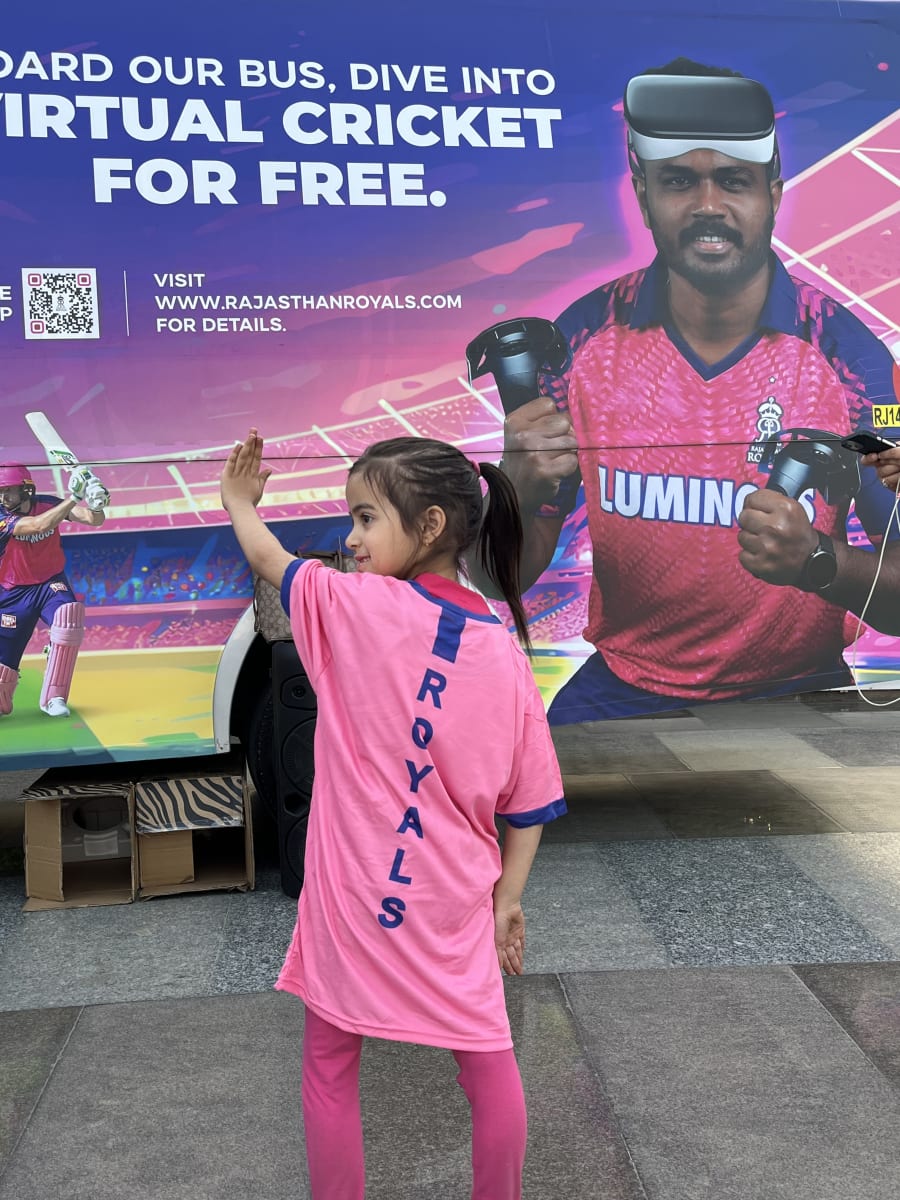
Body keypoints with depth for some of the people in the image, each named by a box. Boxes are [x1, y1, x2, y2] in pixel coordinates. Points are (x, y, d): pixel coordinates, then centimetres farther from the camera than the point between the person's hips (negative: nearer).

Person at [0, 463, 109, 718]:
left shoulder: (49, 504, -9)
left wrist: (96, 505, -43)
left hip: (51, 584, 1)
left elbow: (95, 520, -19)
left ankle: (53, 697, -22)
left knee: (70, 613, -33)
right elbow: (39, 526, -36)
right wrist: (74, 498, -43)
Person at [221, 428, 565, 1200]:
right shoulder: (505, 653, -4)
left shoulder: (354, 605, -14)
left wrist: (239, 502, 24)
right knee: (488, 1064, 18)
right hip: (455, 907, 3)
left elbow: (271, 561, 5)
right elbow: (531, 800, 0)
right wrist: (508, 897, 11)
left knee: (330, 1065, 18)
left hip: (352, 900, -2)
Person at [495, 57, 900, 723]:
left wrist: (818, 562, -28)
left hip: (796, 696, 0)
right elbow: (510, 577, -2)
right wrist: (520, 491, -23)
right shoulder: (581, 338, -6)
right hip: (622, 691, 0)